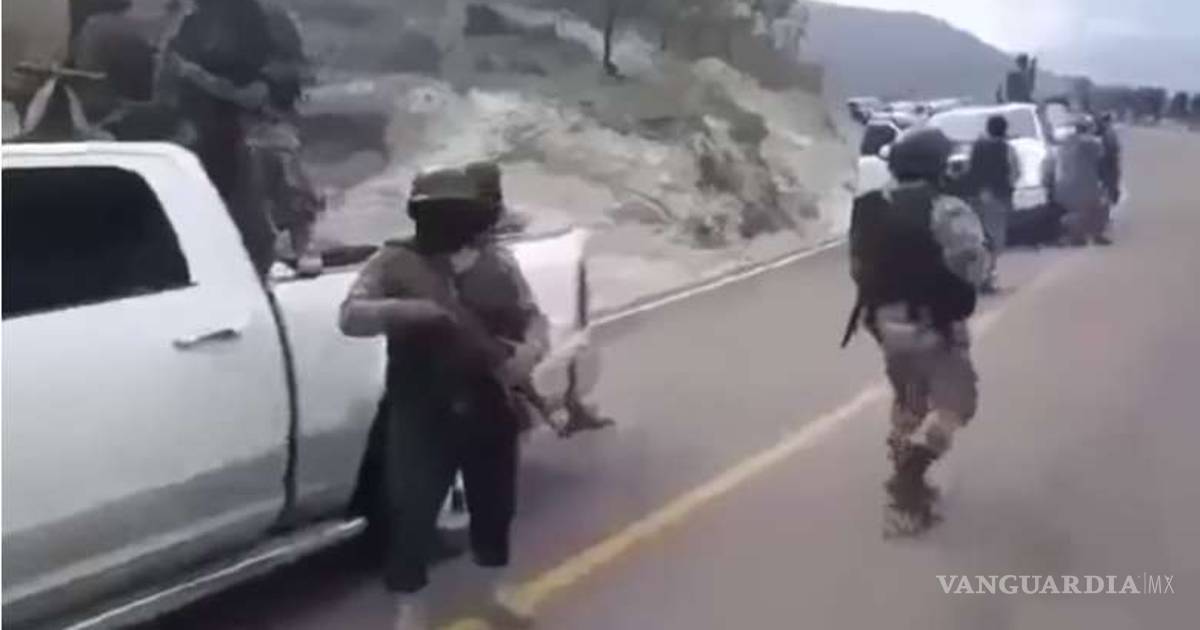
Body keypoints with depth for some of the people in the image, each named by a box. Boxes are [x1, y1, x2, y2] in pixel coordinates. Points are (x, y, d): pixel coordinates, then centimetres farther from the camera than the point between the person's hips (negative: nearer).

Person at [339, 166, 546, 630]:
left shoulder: (497, 261, 5)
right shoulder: (394, 261, -4)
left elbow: (533, 317, 8)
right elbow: (350, 316, -11)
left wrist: (530, 350, -15)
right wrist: (405, 309, -30)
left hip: (490, 410, 3)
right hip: (421, 414, -3)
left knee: (495, 503, 17)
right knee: (411, 510, 1)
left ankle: (498, 590, 39)